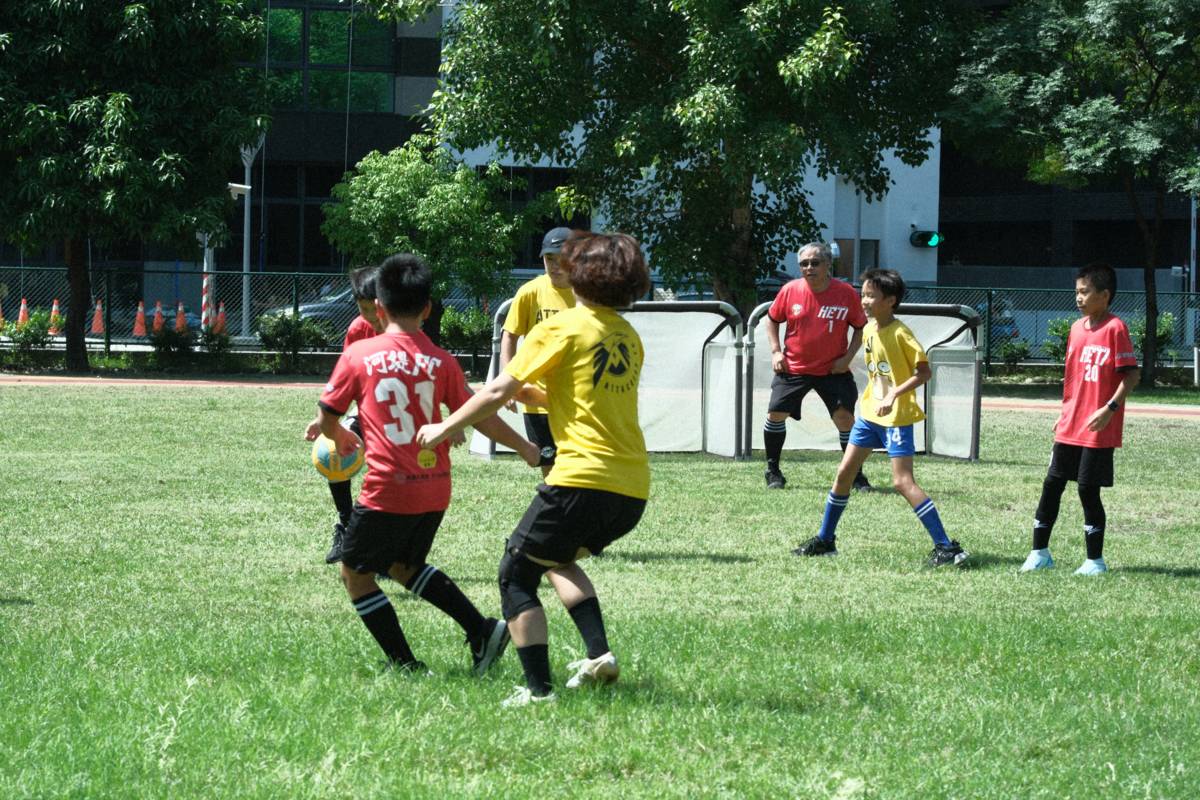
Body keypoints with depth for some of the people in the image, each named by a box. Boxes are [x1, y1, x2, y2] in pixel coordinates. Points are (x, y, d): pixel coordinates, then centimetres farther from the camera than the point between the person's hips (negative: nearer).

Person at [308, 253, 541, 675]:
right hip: (435, 488, 5)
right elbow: (479, 417, 5)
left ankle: (406, 667, 8)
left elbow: (327, 419, 3)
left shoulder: (358, 354, -5)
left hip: (388, 489, -5)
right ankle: (482, 630, 16)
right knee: (404, 566, 27)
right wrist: (526, 449, 18)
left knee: (355, 572, 13)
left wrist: (340, 437, 26)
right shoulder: (441, 362, 2)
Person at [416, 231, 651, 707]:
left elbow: (497, 391, -4)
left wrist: (444, 429, 7)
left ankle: (538, 689, -3)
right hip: (634, 488, 7)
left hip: (584, 477, -7)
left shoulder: (561, 328, -3)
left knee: (516, 574, 6)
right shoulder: (628, 336, 17)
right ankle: (599, 654, 13)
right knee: (558, 558, 29)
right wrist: (530, 393, 29)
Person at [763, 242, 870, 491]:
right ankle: (773, 471, 15)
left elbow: (861, 327, 2)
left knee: (845, 417, -11)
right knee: (776, 414, -3)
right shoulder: (790, 290, -6)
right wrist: (776, 351, -1)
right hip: (793, 368, 2)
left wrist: (847, 357, -9)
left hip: (833, 369, -1)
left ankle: (856, 475, 3)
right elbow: (772, 320, 10)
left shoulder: (846, 293, -10)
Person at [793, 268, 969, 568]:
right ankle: (825, 539, 23)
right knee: (844, 473, 10)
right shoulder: (869, 330, 7)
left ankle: (947, 548, -12)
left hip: (896, 417, -8)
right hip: (869, 412, 8)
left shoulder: (900, 334, -16)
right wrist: (869, 398, 15)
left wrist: (894, 395, -26)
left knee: (903, 482, -14)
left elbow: (923, 372, -18)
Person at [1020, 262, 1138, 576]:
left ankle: (1095, 560, 8)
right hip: (1069, 427, 7)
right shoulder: (1077, 328, 11)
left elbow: (1131, 374, -13)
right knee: (1052, 484, 8)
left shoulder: (1115, 328, -11)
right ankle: (1040, 553, 17)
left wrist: (1110, 408, -22)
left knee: (1088, 490, -3)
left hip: (1098, 429, -7)